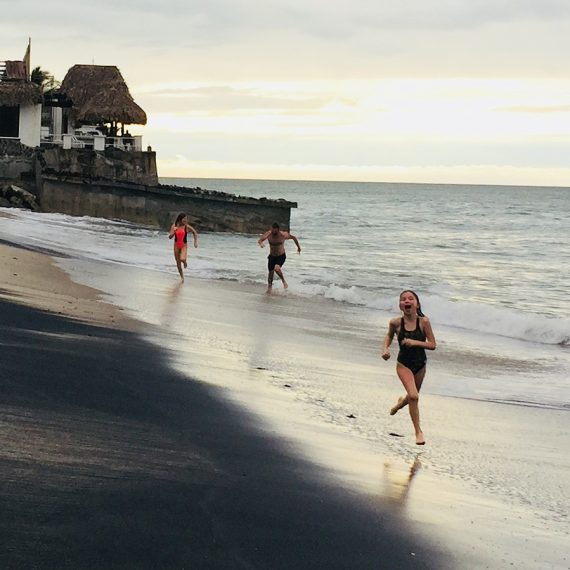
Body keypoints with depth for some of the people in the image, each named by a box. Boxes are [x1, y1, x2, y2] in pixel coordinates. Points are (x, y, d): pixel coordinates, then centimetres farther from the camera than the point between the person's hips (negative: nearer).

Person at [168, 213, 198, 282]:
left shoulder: (187, 227, -12)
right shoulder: (174, 226, -7)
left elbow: (195, 232, 5)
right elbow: (170, 237, -9)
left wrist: (196, 242, 1)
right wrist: (173, 231, -27)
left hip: (184, 246, -2)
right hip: (176, 245, 2)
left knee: (182, 259, -27)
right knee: (178, 263, 8)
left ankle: (185, 262, 11)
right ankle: (182, 277, 27)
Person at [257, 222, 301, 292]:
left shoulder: (283, 235, -21)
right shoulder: (268, 234, -16)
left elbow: (293, 237, -4)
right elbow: (259, 240, -16)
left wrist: (298, 247, 9)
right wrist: (261, 243, -41)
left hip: (281, 256, -3)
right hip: (272, 256, 3)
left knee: (277, 268, -30)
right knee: (270, 272, 12)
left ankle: (284, 281, -5)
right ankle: (269, 287, 35)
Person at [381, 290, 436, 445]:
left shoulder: (424, 322, -17)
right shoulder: (395, 323, -14)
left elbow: (433, 345, -13)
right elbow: (389, 335, 9)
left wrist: (415, 342, -27)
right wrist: (386, 348, -8)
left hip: (420, 364, 2)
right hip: (404, 364, -2)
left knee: (413, 396, 21)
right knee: (414, 396, -19)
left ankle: (401, 402, 59)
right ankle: (418, 431, -5)